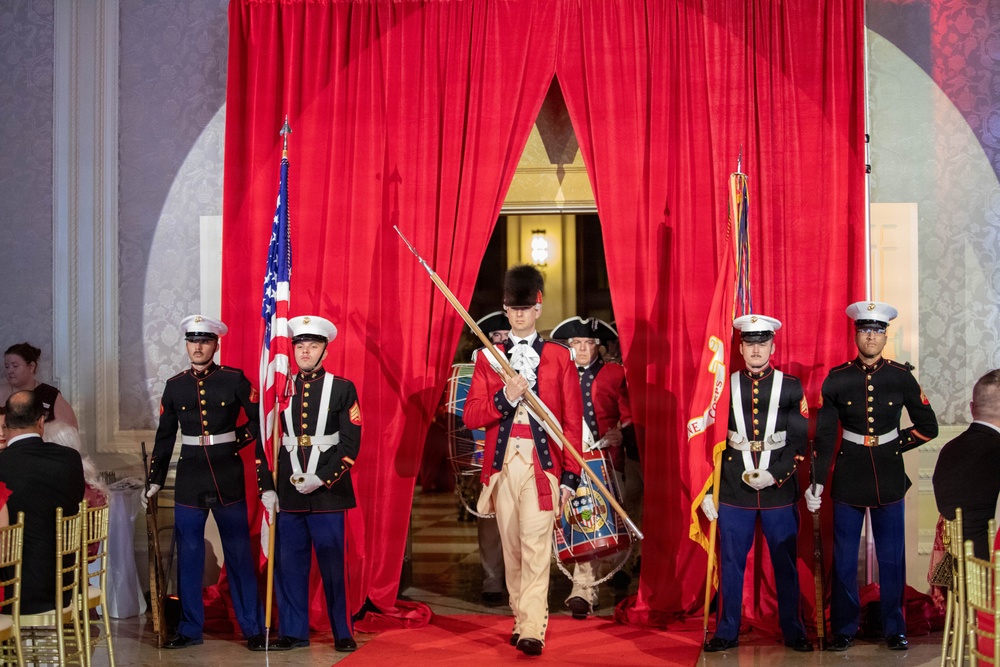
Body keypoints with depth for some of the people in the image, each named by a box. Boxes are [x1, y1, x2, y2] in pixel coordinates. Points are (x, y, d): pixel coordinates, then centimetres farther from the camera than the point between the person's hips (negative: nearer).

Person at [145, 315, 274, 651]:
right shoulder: (174, 386, 6)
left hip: (229, 479, -2)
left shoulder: (235, 380, -2)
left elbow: (260, 422, 2)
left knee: (239, 555, 2)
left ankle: (253, 629, 11)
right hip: (189, 481, 3)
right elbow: (164, 437, 12)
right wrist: (155, 481, 12)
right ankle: (190, 629, 18)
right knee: (188, 556, 7)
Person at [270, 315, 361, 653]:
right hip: (288, 493, 3)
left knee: (333, 565, 1)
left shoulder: (342, 388, 1)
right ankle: (293, 631, 16)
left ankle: (343, 633, 10)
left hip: (328, 492, -3)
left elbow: (351, 445, -4)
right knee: (289, 564, 6)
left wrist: (321, 479, -13)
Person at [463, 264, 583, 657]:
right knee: (511, 549, 8)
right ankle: (521, 621, 19)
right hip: (502, 464, 3)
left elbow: (573, 421, 3)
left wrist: (570, 476, -3)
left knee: (536, 547, -12)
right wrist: (503, 398, -15)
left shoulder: (559, 357, 5)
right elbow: (470, 416, 3)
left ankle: (533, 631, -14)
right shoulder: (488, 358, 11)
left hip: (542, 464, -3)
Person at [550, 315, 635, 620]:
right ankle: (586, 590, 6)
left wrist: (621, 433, -11)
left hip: (606, 458, -1)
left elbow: (629, 417, 8)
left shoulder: (616, 374, 10)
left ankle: (582, 590, -2)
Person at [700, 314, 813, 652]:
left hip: (780, 488, -1)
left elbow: (799, 441, -1)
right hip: (734, 489, 1)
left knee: (785, 562, 7)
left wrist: (773, 475, -13)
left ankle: (793, 631, 20)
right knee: (731, 562, 6)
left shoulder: (791, 387, 2)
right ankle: (727, 632, 17)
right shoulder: (725, 386, 4)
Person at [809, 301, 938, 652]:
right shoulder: (837, 379, -2)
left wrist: (894, 446, 0)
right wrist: (817, 483, -3)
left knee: (892, 557, 7)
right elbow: (824, 435, 0)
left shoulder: (901, 376, -1)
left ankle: (894, 629, 19)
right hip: (849, 478, 0)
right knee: (845, 558, 5)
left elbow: (928, 427, 8)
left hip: (889, 478, 0)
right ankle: (844, 629, 17)